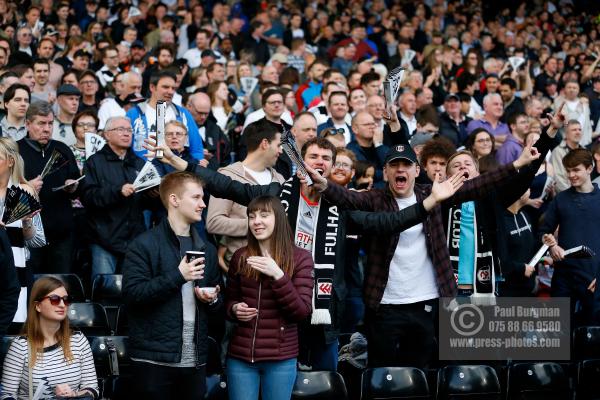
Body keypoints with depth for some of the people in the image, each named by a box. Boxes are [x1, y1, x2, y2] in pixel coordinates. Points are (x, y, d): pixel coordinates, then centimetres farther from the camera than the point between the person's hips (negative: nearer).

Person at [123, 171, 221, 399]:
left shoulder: (207, 250, 17)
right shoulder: (145, 245, -3)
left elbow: (217, 301, 25)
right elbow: (132, 293, -13)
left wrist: (212, 299, 1)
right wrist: (177, 276, -15)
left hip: (195, 361, 6)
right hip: (155, 360, -6)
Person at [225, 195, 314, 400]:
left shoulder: (300, 257, -3)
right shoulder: (240, 257, 6)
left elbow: (302, 312, -10)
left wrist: (278, 275, -20)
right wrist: (235, 309, -7)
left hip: (280, 359, -2)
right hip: (240, 356, 2)